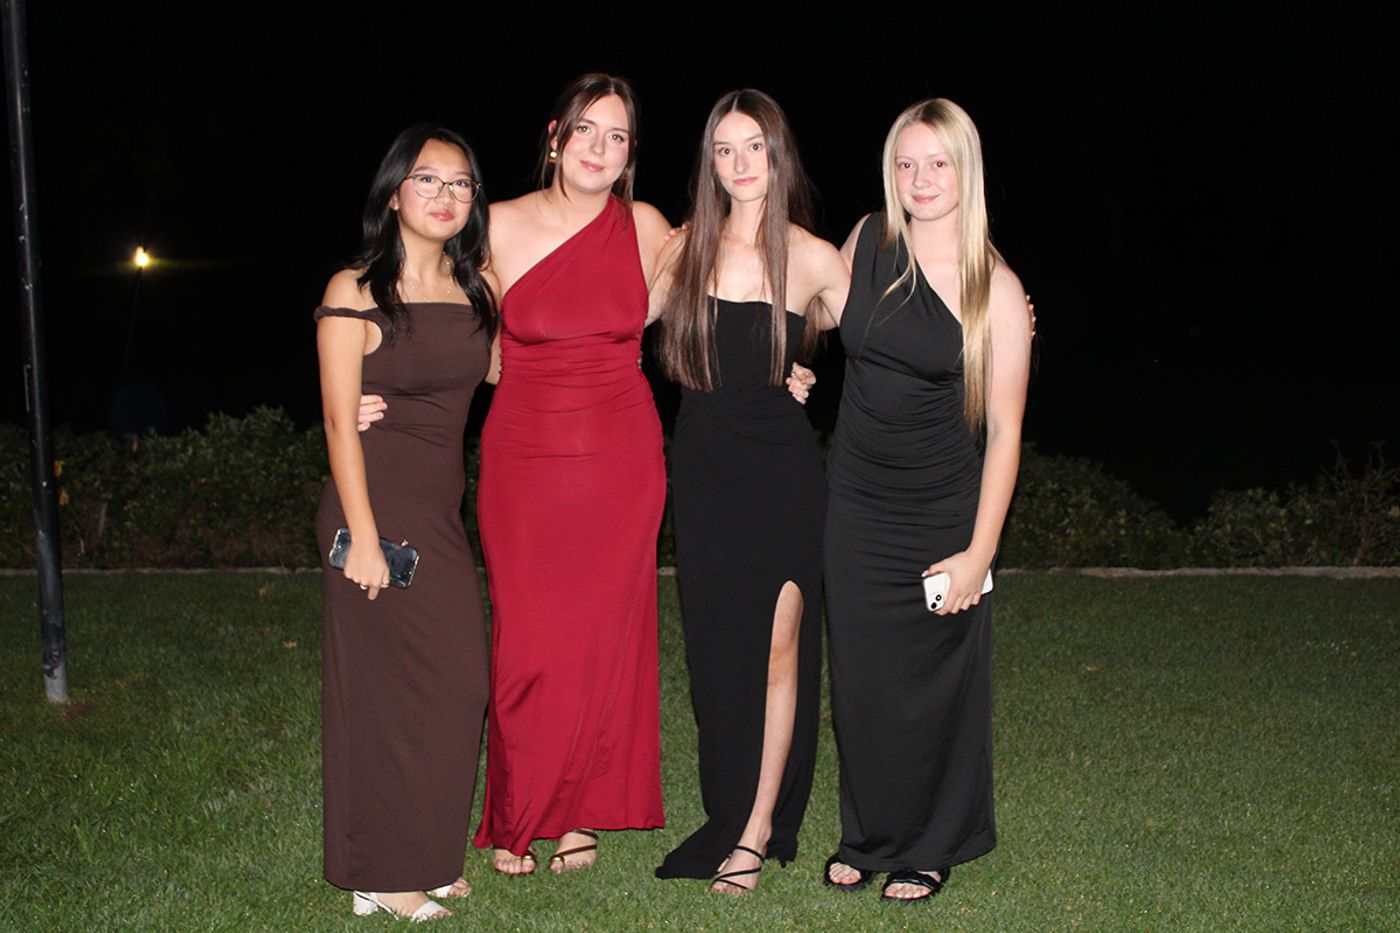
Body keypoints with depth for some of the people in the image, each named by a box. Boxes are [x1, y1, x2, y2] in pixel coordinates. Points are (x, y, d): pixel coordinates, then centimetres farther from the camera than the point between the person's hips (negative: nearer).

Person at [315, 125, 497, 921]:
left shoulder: (477, 290, 9)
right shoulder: (356, 292, -9)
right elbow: (340, 420, -12)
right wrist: (362, 536, -16)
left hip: (445, 511, 7)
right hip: (378, 505, -6)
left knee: (458, 682, 8)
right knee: (383, 682, 0)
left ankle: (429, 854, 24)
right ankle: (379, 873, 14)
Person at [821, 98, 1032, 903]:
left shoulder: (995, 287, -12)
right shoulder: (866, 242, -2)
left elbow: (1004, 430, -12)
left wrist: (980, 551, -14)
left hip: (943, 512, -3)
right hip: (857, 500, 3)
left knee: (934, 681, 6)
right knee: (861, 673, 10)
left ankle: (932, 846, 26)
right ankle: (868, 836, 29)